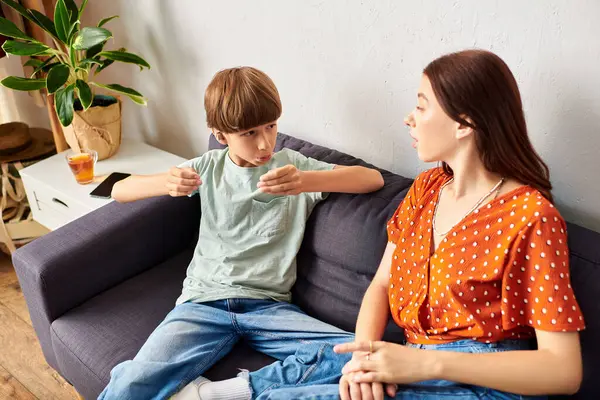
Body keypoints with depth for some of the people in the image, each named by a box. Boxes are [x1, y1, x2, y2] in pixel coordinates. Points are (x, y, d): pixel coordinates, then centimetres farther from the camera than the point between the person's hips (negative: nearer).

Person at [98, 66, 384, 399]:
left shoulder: (293, 165, 7)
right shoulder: (210, 167, 10)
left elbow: (374, 178, -4)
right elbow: (120, 191, 9)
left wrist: (306, 182, -22)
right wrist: (167, 182, -16)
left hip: (268, 305, 1)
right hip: (204, 301, 0)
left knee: (356, 357, -25)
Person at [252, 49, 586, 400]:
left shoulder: (531, 216, -13)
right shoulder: (427, 188, 9)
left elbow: (565, 370, -15)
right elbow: (382, 283, 8)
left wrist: (426, 364, -23)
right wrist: (365, 352, -13)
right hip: (414, 364, 6)